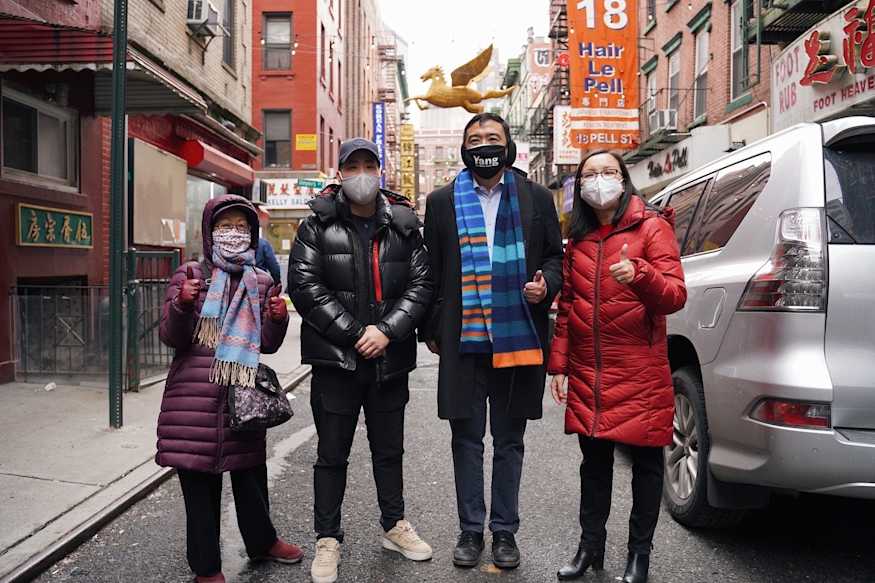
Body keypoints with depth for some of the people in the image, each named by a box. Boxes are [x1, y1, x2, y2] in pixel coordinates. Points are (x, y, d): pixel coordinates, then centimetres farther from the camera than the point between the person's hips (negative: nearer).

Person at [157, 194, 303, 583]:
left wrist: (277, 318, -13)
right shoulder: (189, 276, -2)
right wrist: (182, 304, -23)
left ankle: (261, 540, 38)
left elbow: (267, 345, 7)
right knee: (199, 480, 5)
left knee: (250, 471, 15)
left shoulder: (261, 282, 7)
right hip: (194, 397, -2)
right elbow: (172, 338, -5)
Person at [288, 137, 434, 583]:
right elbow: (304, 286, -9)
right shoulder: (318, 226, -1)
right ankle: (327, 538, 25)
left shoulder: (403, 225, 6)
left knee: (389, 449, 17)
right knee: (332, 454, 8)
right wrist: (354, 334, -15)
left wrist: (387, 330, -12)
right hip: (335, 359, -2)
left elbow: (421, 283, 1)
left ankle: (394, 525, 35)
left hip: (391, 360, 3)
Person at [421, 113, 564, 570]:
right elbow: (431, 271, 8)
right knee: (467, 439, 10)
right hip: (463, 340, 0)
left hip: (518, 339, 0)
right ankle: (470, 529, 26)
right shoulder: (442, 202, 7)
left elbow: (555, 256, 12)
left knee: (509, 442, 12)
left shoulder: (537, 198, 7)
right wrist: (431, 330, 4)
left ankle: (505, 530, 27)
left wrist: (546, 284, -9)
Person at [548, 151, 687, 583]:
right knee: (594, 458, 14)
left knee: (646, 461, 9)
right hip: (587, 373, 4)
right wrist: (558, 364, 8)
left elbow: (675, 296, -11)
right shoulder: (577, 239, 11)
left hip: (640, 375, -4)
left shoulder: (652, 228, -2)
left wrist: (640, 275, -30)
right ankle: (591, 544, 29)